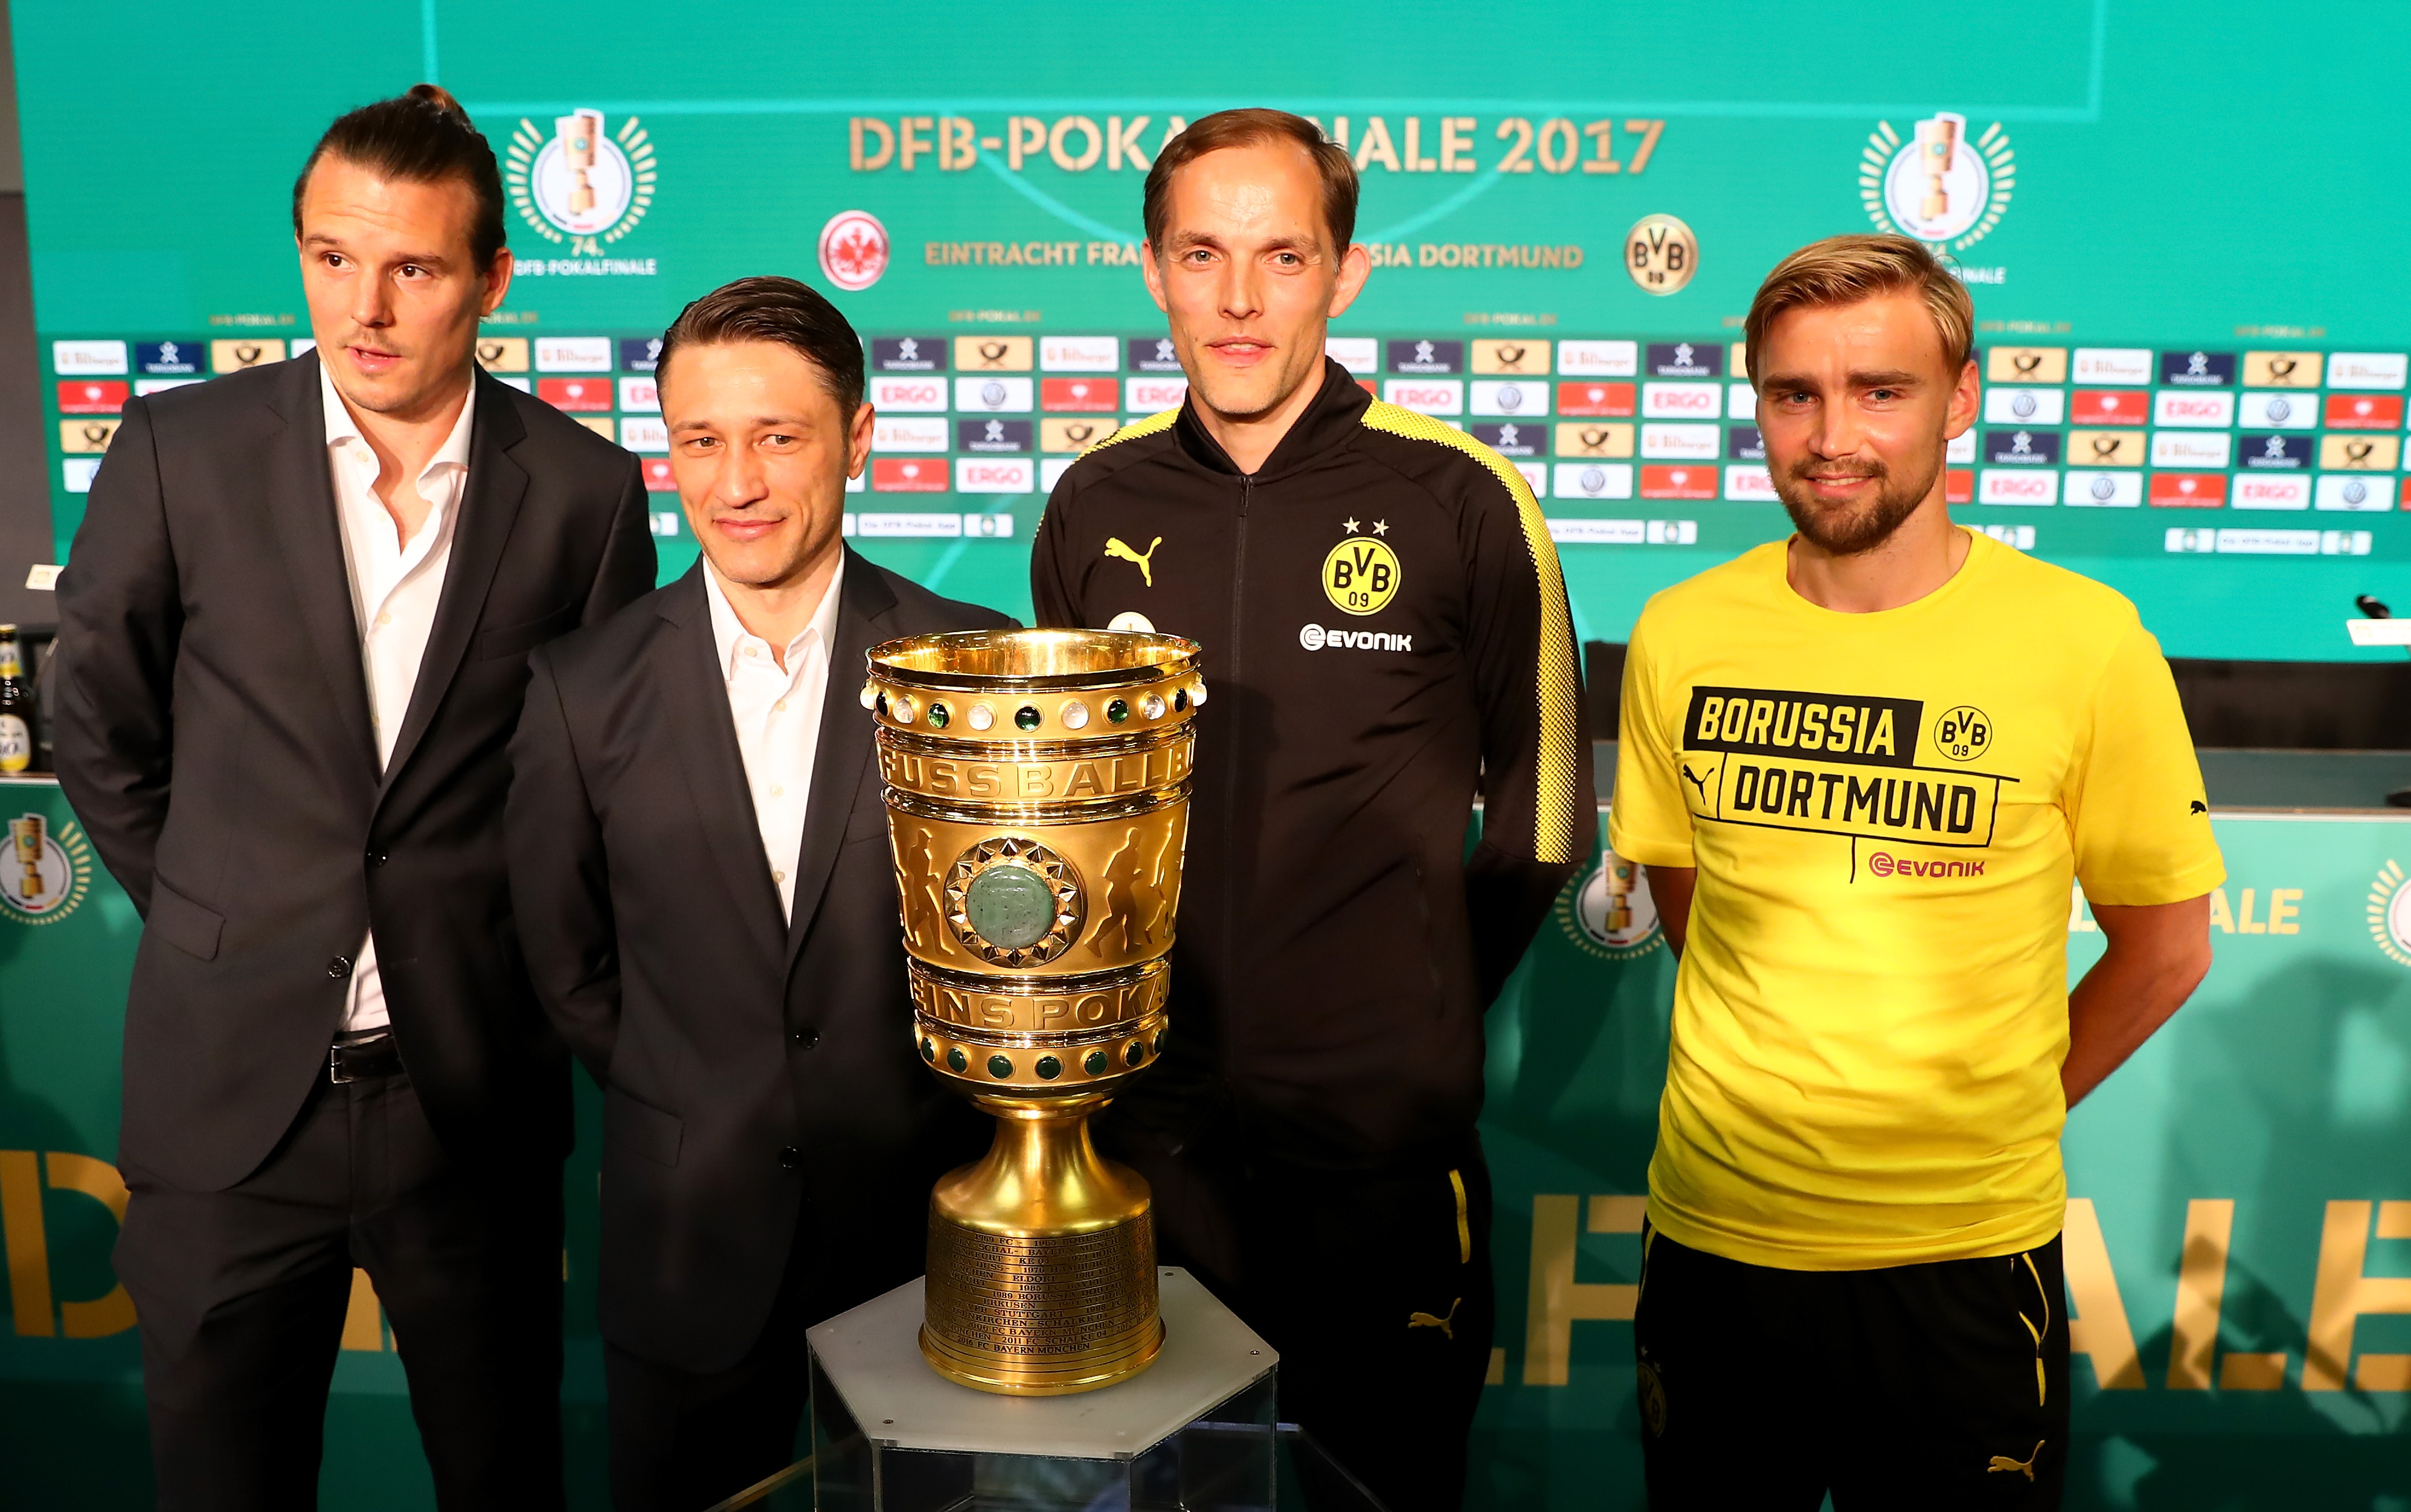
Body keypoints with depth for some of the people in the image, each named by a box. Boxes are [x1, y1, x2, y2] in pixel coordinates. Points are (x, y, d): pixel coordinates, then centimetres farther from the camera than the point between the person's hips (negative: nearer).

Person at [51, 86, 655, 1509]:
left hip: (477, 1089, 0)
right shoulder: (181, 454, -3)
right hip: (230, 1085, 1)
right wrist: (229, 930, 7)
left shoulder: (585, 488, -4)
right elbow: (104, 742, 6)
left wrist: (506, 958, 5)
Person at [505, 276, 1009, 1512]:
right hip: (688, 1247, 1)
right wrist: (692, 1113, 6)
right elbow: (567, 961, 6)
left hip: (927, 1235, 0)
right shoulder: (583, 691, -4)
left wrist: (939, 1109, 1)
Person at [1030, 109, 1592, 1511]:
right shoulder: (1096, 504, 1)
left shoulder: (1462, 502, -8)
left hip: (1381, 1138, -2)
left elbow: (1542, 803, 2)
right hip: (1145, 1123, 3)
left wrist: (1423, 1011, 4)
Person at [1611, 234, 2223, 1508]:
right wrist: (1779, 1086, 6)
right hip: (1716, 1230, 2)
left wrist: (1991, 1116, 3)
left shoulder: (2085, 640, -10)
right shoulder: (1680, 634, -3)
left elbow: (2164, 949, 0)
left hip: (1966, 1257, -2)